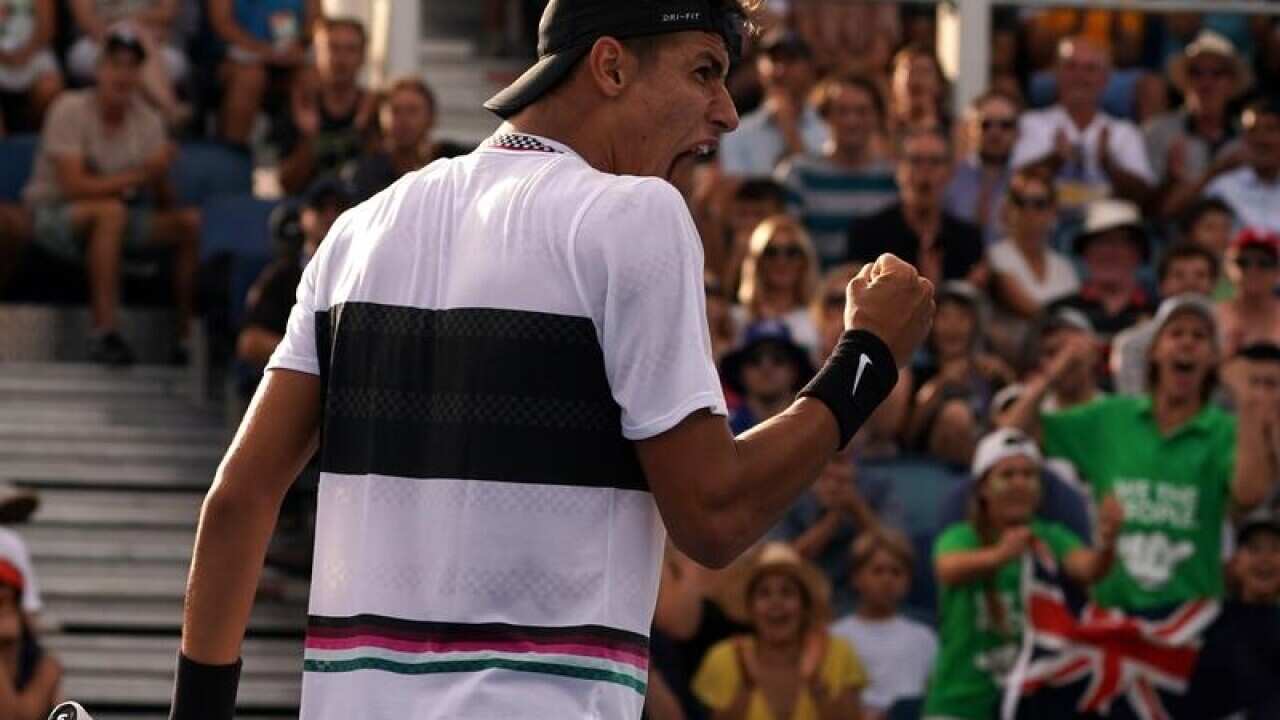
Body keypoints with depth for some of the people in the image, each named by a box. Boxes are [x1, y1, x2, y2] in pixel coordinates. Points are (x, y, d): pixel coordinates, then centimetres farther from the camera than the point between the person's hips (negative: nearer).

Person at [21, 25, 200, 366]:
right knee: (110, 211, -37)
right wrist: (139, 175, -27)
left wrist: (160, 175, -14)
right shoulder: (71, 110, -14)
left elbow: (166, 205, 4)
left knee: (192, 221, -12)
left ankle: (188, 335, -9)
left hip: (117, 217, 6)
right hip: (54, 216, -6)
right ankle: (103, 334, -43)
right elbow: (74, 187, -25)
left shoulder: (147, 119, 2)